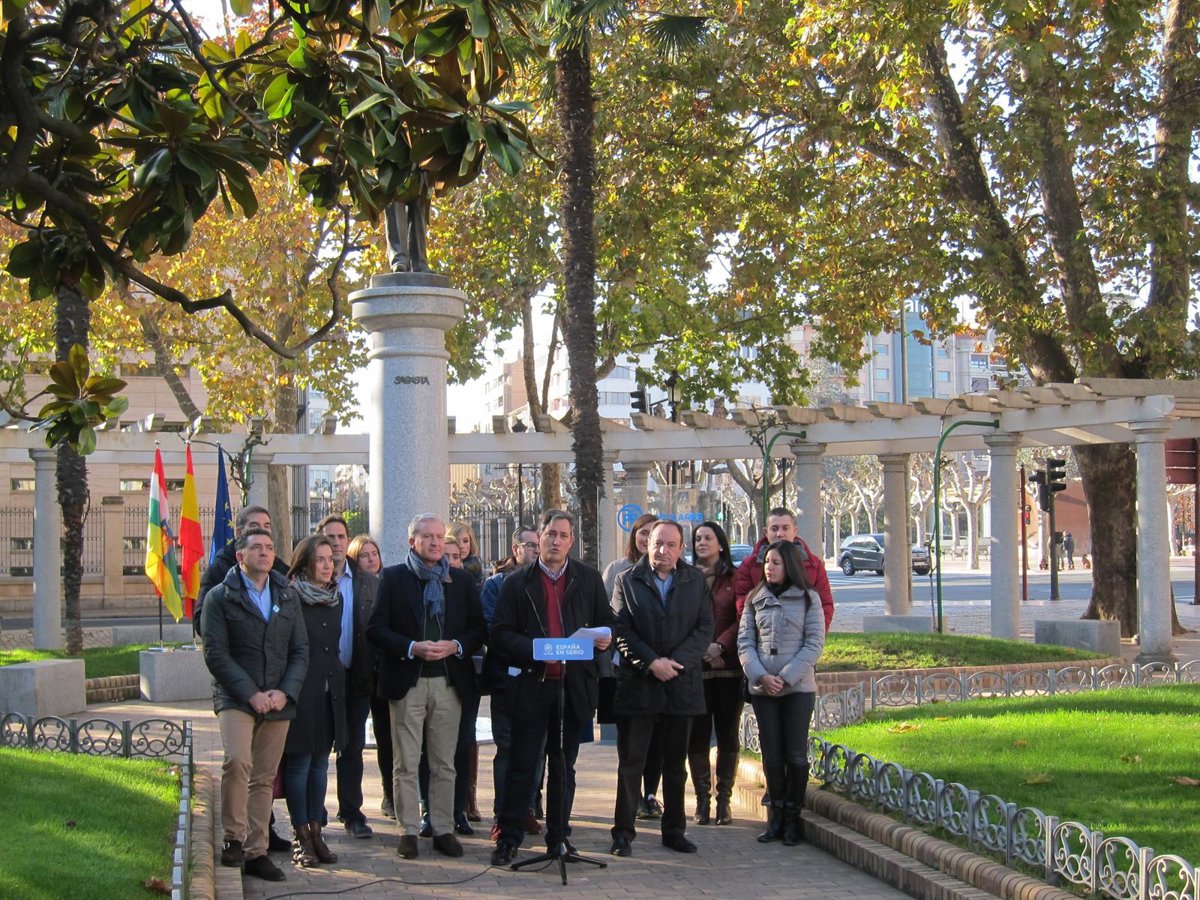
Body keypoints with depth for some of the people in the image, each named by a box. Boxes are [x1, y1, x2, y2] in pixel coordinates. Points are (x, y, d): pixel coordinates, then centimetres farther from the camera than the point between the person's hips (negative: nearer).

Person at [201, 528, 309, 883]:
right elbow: (215, 654, -6)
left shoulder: (288, 597, 14)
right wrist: (250, 694, -13)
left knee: (264, 778, 6)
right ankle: (232, 838, -10)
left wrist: (285, 692, -6)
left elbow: (300, 650, 10)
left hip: (279, 701, 4)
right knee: (237, 761, -24)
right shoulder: (220, 597, 1)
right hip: (235, 698, -4)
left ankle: (256, 852, 12)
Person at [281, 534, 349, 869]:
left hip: (330, 691, 6)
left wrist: (337, 676, 16)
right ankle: (300, 835, 5)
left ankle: (315, 831, 16)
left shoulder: (336, 597, 11)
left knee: (320, 763, 9)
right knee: (299, 763, -2)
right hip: (301, 692, -6)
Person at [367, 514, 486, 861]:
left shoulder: (461, 580, 11)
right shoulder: (393, 578, 2)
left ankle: (443, 829, 13)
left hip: (448, 682, 2)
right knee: (406, 764, 1)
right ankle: (408, 830, 8)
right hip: (407, 682, -2)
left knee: (444, 764, 7)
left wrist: (456, 646, -9)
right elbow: (376, 629, -4)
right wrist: (412, 647, -16)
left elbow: (479, 627, 10)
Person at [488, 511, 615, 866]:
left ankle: (559, 835, 20)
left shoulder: (589, 578, 8)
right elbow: (500, 633, -2)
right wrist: (534, 650, -17)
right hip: (531, 685, -2)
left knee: (564, 767, 11)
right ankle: (509, 838, 8)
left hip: (574, 686, 2)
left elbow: (606, 621, 14)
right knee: (522, 765, 1)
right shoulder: (517, 582, 2)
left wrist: (605, 636, -10)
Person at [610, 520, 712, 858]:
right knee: (631, 762, 0)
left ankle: (674, 830, 20)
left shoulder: (696, 580, 6)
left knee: (676, 763, 11)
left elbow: (705, 628, 0)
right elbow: (620, 630, -4)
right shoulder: (627, 581, 2)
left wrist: (676, 662, -13)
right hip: (637, 684, -2)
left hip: (682, 683, 2)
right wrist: (651, 662, -15)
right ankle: (623, 831, 6)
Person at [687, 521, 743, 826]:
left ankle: (724, 798, 9)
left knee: (728, 735, 2)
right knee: (697, 735, 0)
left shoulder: (734, 580, 6)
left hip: (727, 666, -1)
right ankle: (702, 799, 6)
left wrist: (720, 646, -13)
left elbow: (741, 620, 0)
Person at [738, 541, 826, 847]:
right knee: (771, 754, 5)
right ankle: (776, 817, 14)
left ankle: (792, 818, 10)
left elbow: (815, 643, -4)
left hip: (798, 686, -2)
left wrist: (786, 677, -12)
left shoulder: (807, 598, 1)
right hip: (762, 687, 3)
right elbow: (744, 642, 5)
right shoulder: (755, 598, 9)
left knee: (796, 754, 0)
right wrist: (761, 676, -10)